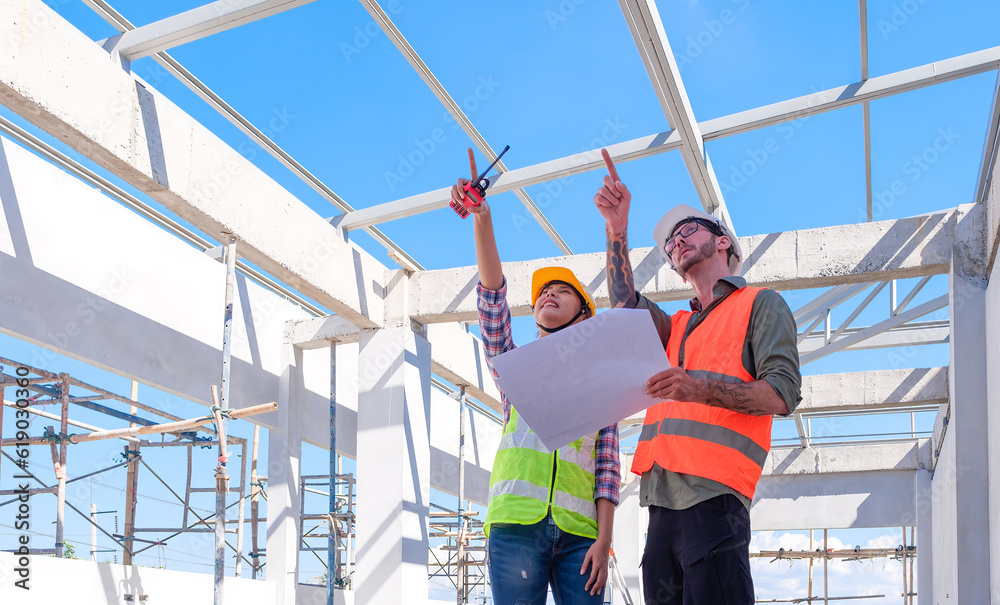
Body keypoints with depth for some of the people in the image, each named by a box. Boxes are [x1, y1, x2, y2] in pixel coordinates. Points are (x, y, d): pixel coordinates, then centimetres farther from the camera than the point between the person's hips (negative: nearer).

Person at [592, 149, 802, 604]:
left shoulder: (760, 304, 10)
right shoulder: (677, 327, 31)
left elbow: (782, 394, -3)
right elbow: (626, 303, 12)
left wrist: (701, 389, -18)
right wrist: (617, 228, 8)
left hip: (713, 495, -7)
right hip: (662, 500, 7)